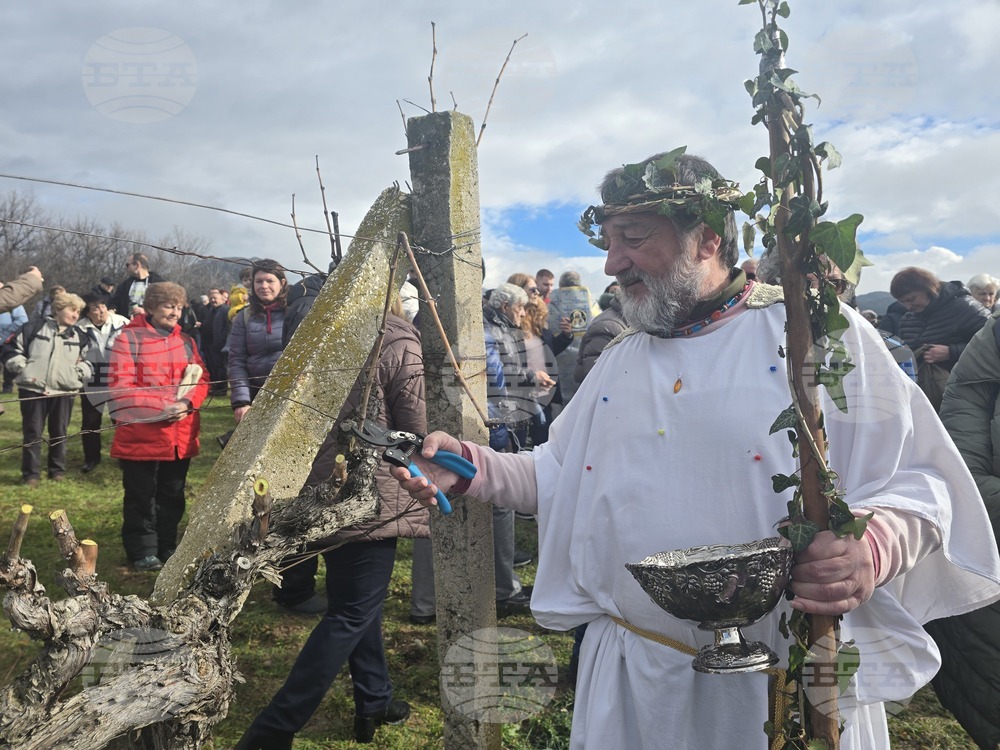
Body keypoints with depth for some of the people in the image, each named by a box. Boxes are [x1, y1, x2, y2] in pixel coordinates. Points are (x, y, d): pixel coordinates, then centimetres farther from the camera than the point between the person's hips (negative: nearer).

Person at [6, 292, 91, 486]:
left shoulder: (79, 337, 13)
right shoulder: (33, 328, 2)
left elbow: (87, 360, 21)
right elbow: (14, 350, 6)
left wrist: (80, 370, 2)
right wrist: (23, 369, -7)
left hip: (64, 391, 3)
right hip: (33, 389, -3)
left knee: (59, 432, 9)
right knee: (32, 432, 2)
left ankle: (57, 470, 22)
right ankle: (31, 473, 11)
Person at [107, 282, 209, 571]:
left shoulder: (185, 341, 10)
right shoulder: (129, 339, -6)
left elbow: (201, 379, 9)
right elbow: (120, 386, -13)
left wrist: (187, 403, -12)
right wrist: (162, 407, -19)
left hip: (180, 435, 5)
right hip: (141, 434, -5)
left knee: (172, 495, 14)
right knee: (141, 496, 5)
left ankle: (167, 546, 27)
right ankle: (142, 550, 17)